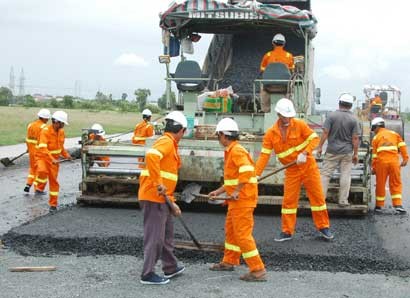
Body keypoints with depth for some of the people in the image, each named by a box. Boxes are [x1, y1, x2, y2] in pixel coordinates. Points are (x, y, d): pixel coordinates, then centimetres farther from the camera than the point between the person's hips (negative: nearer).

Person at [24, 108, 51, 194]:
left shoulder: (30, 125, 6)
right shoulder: (44, 127, -15)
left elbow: (28, 139, 9)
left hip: (32, 151, 6)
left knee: (33, 167, 23)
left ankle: (28, 185, 14)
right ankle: (37, 189, 8)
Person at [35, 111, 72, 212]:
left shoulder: (61, 132, 1)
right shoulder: (45, 131, -20)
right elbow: (43, 148, -32)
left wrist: (66, 154, 1)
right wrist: (52, 159, -43)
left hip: (54, 160, 6)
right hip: (43, 157, -6)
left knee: (53, 181, 8)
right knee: (43, 171, -36)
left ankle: (53, 204, 18)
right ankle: (39, 189, -11)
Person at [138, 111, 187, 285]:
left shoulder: (170, 145, 21)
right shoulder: (166, 142, -10)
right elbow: (151, 156, -32)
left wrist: (172, 203, 24)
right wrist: (158, 183, -29)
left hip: (161, 198, 10)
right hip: (153, 197, -10)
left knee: (167, 233, 20)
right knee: (155, 236, -4)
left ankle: (170, 268, 32)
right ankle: (148, 274, 3)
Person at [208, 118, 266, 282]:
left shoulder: (237, 151, -17)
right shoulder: (231, 151, 15)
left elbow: (247, 171, -31)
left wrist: (237, 191, -26)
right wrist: (218, 191, 25)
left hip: (242, 199, -11)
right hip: (236, 200, 11)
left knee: (243, 234, -8)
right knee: (230, 230, 22)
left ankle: (258, 271, -4)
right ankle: (229, 262, 37)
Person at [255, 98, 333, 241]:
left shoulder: (299, 124, -10)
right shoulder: (270, 134, -5)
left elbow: (314, 138, -11)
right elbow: (264, 155, -8)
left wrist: (305, 153, -26)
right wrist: (256, 174, -16)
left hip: (309, 166, -1)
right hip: (291, 170, 1)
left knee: (317, 196, 4)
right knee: (288, 200, 3)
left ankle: (323, 227, 19)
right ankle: (287, 232, 15)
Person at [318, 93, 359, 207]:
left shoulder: (332, 116, -6)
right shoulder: (353, 119, -3)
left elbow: (325, 133, -9)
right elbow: (355, 138, -4)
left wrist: (320, 147, -1)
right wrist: (355, 154, 2)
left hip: (332, 151, -1)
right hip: (347, 152, 1)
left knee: (325, 174, 6)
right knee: (345, 175, 6)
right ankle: (343, 200, 7)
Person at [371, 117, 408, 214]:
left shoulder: (376, 138, 10)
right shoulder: (394, 134, 15)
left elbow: (374, 154, 7)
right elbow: (402, 146, 3)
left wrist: (373, 168, 13)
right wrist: (405, 159, 5)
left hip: (381, 162, -1)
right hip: (394, 161, 1)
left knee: (380, 184, 8)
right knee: (396, 184, 7)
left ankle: (379, 205, 14)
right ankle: (398, 205, -2)